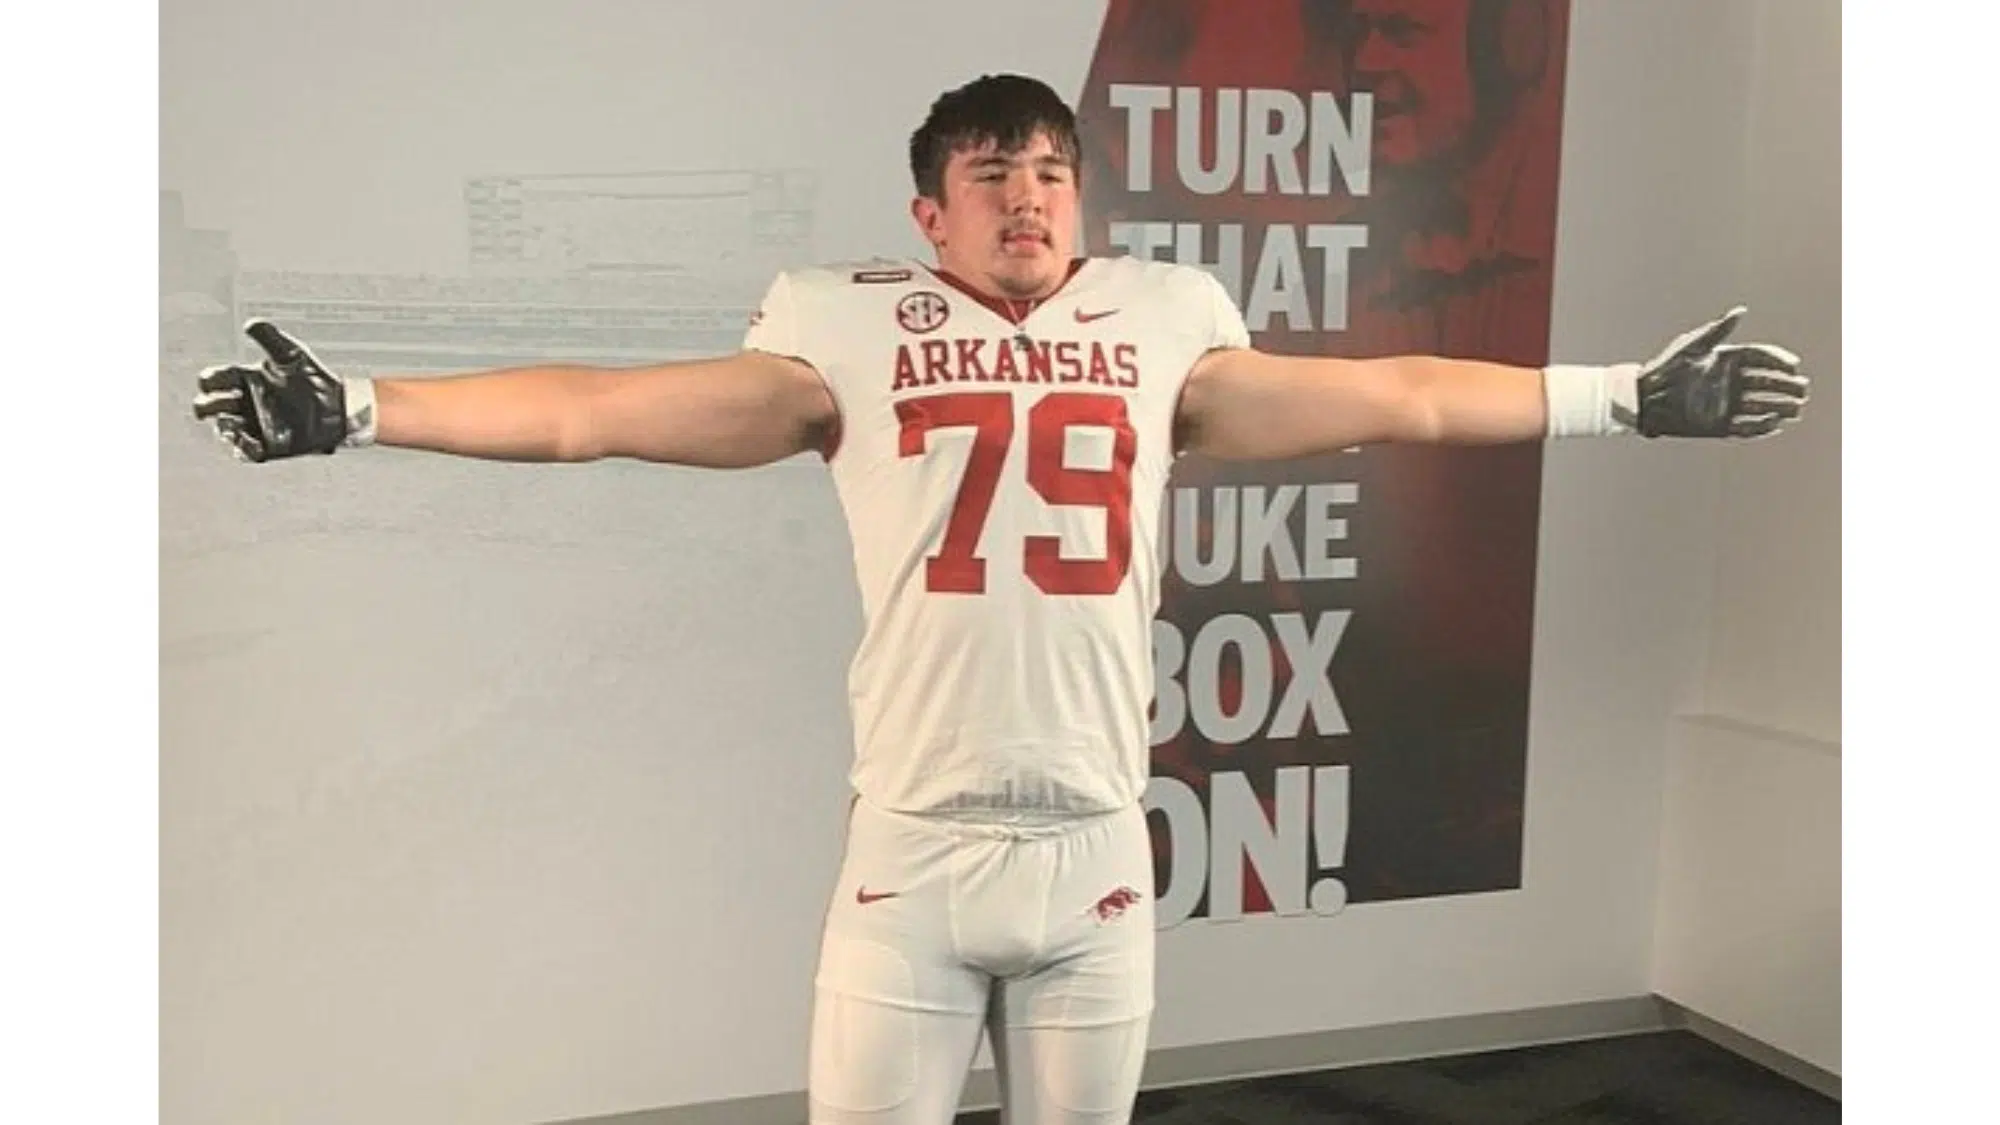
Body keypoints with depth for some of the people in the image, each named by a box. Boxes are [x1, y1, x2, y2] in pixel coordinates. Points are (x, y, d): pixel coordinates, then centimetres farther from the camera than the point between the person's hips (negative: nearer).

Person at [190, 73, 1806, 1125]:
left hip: (1096, 853, 2)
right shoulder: (854, 330, 1)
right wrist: (360, 412, -7)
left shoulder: (1161, 324, 6)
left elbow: (1392, 398, 10)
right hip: (912, 852, -2)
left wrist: (1624, 398, 10)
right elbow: (598, 411, -1)